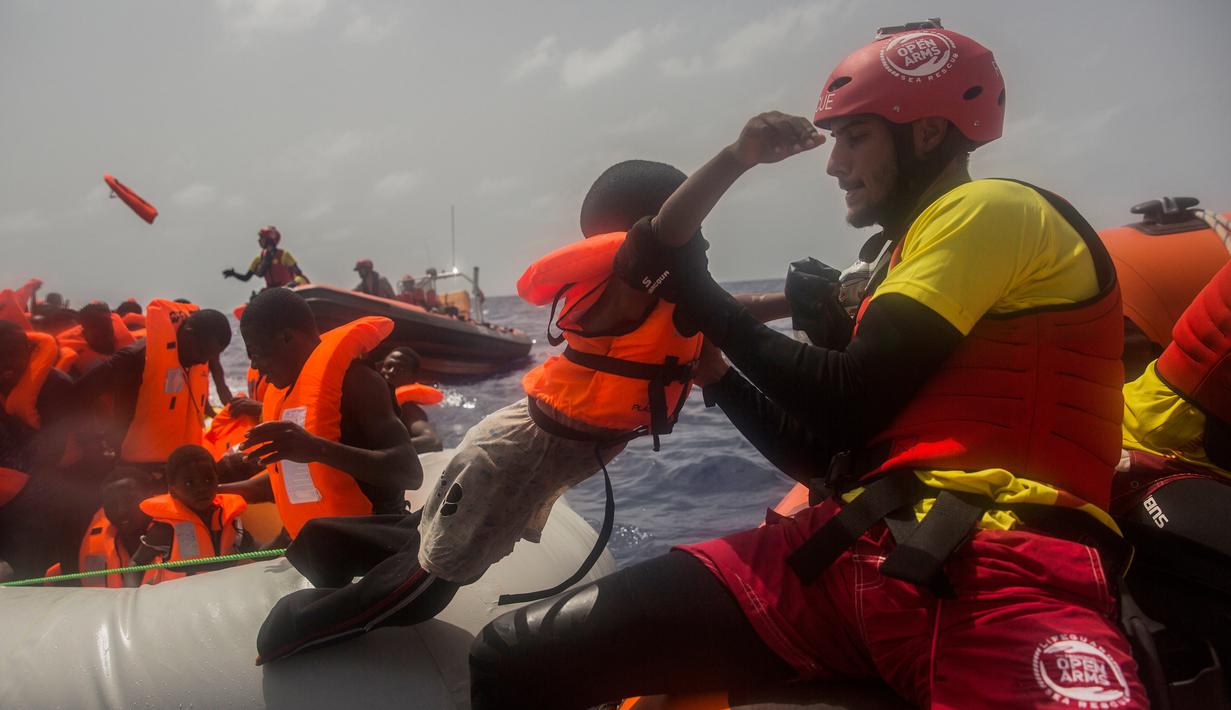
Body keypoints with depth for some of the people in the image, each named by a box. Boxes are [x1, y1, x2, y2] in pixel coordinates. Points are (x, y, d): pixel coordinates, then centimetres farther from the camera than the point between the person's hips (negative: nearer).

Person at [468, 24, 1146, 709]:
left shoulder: (996, 210, 3)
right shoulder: (907, 264, 29)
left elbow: (850, 403, -7)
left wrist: (706, 300, 4)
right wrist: (710, 368, 26)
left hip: (1001, 572, -6)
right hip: (852, 547, 7)